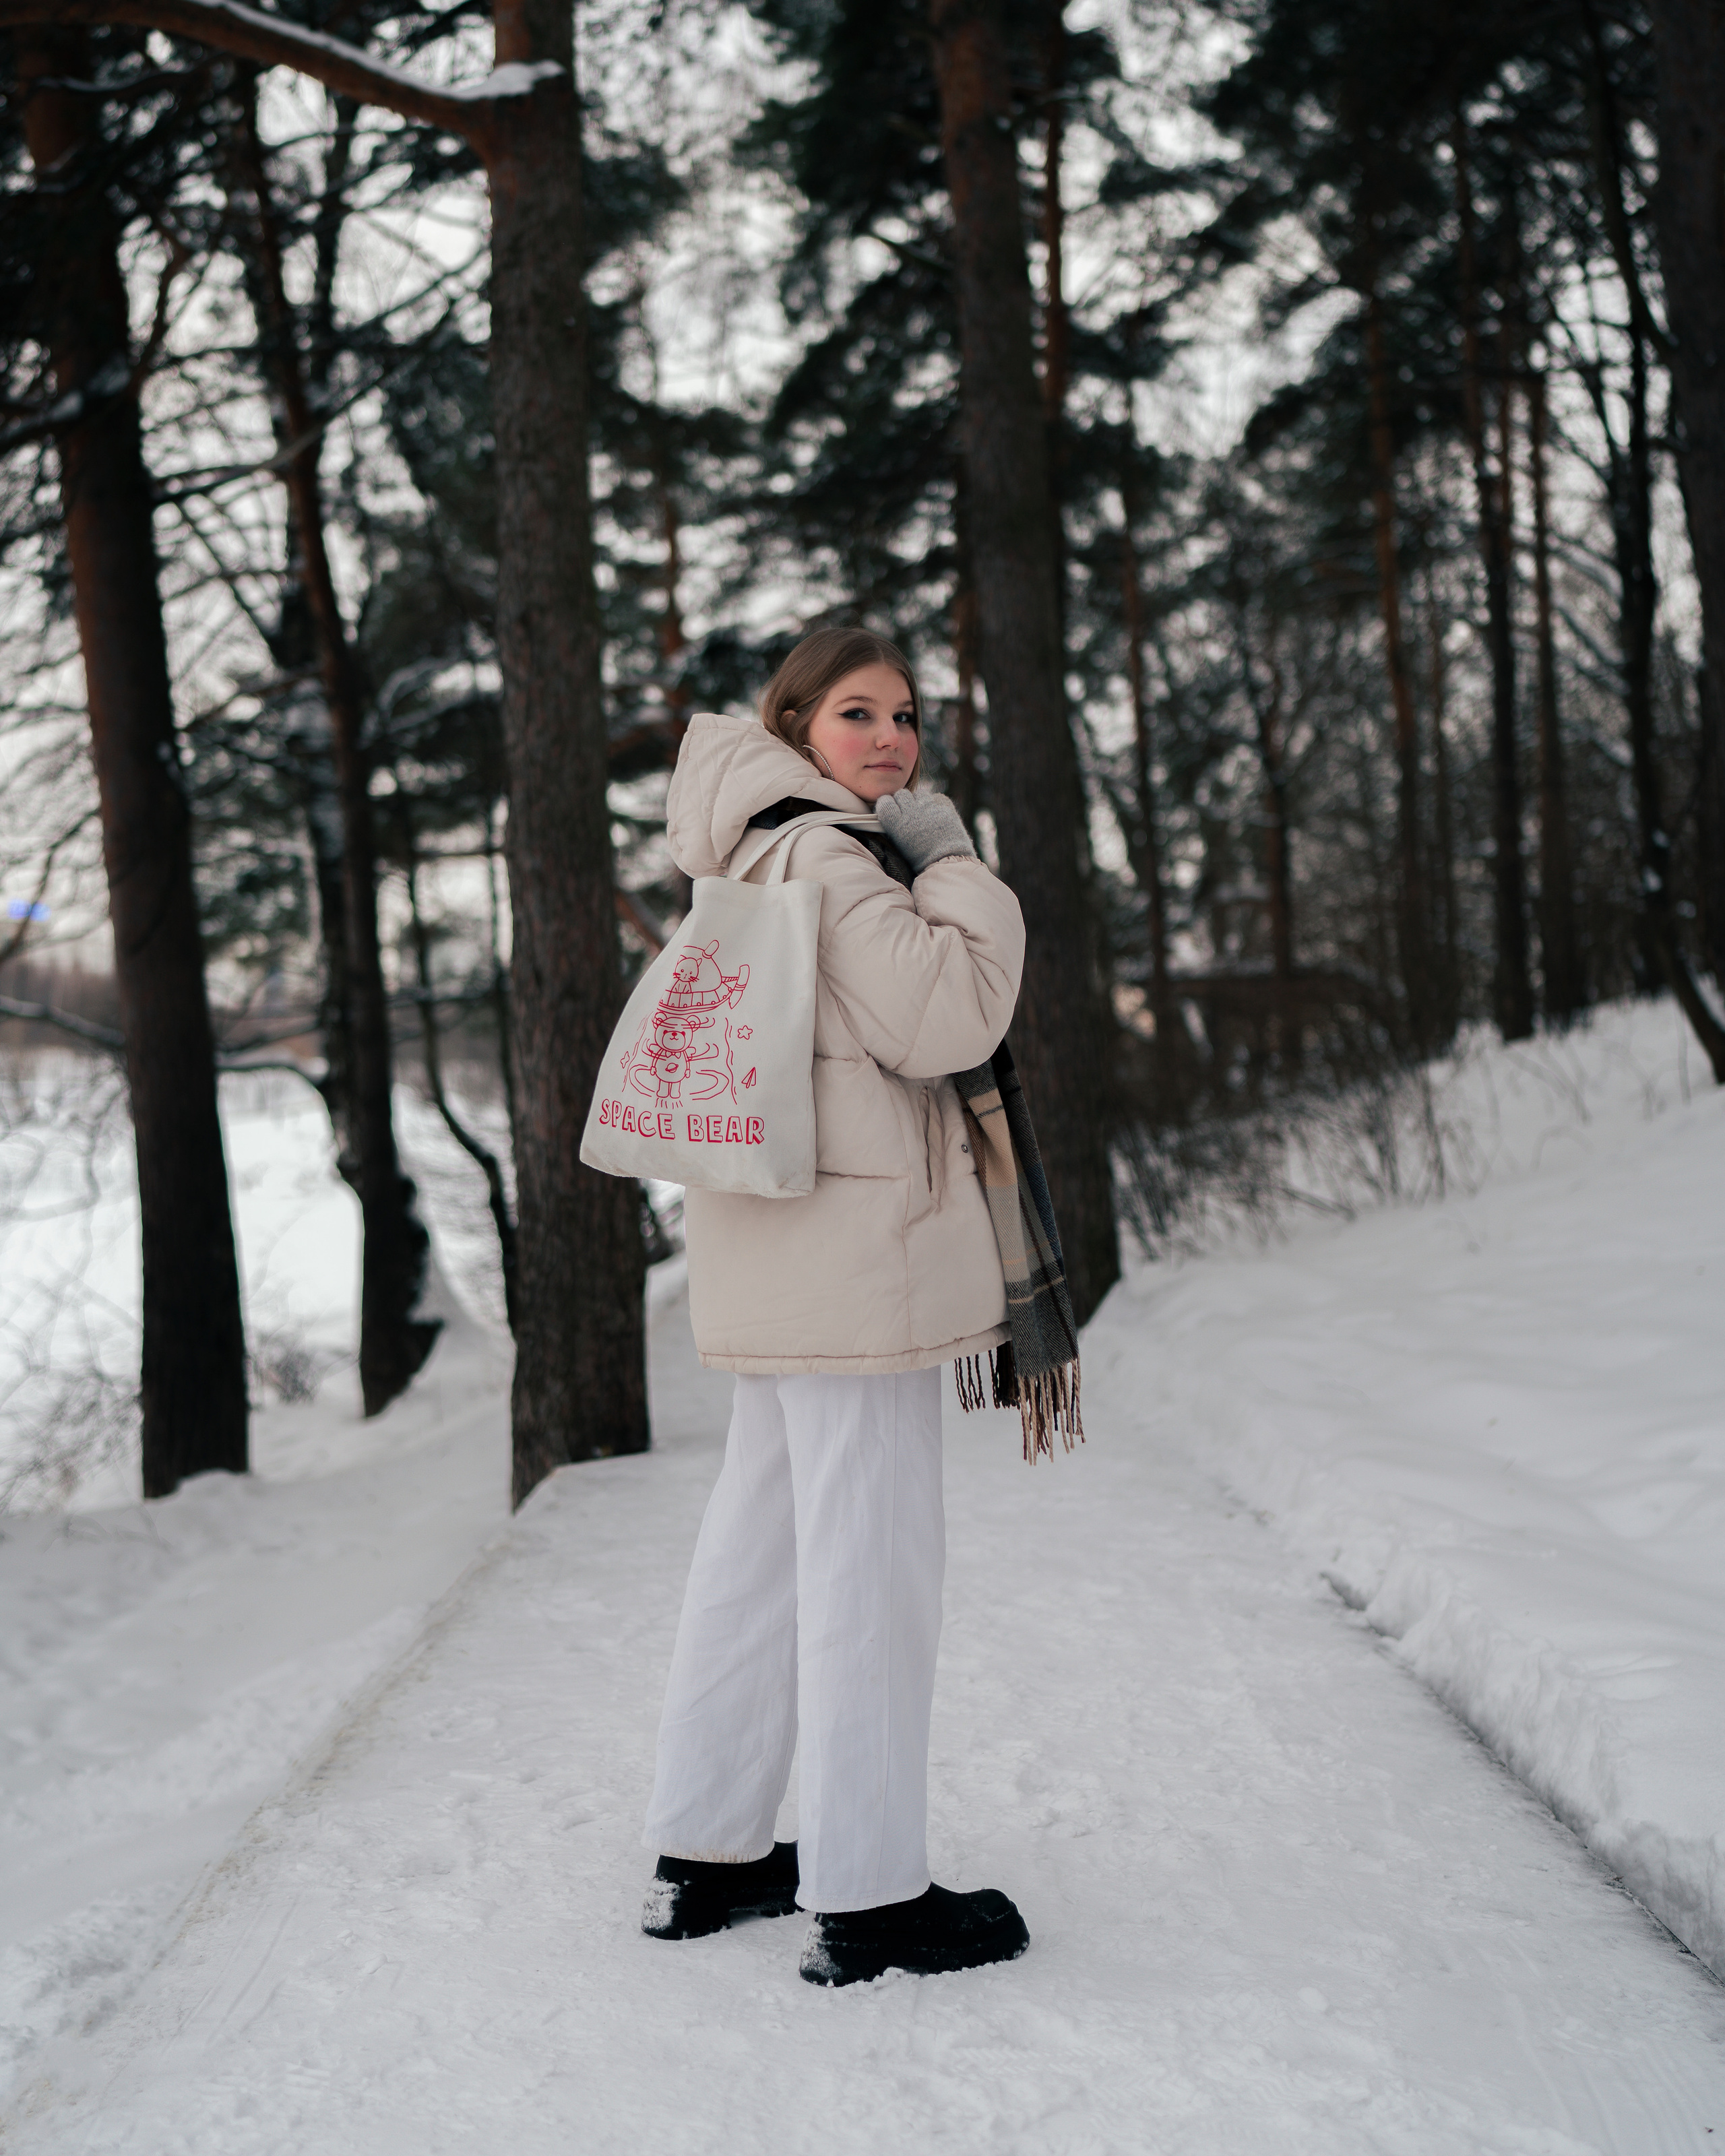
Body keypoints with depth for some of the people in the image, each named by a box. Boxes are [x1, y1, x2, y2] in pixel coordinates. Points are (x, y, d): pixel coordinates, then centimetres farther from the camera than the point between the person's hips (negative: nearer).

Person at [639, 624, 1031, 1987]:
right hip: (853, 1262, -11)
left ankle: (709, 1854, 25)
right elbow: (950, 1015, -22)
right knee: (872, 1561, -5)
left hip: (782, 1271, 11)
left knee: (764, 1544, 15)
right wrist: (955, 861, -10)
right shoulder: (821, 855, -13)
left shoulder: (772, 860, 19)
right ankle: (867, 1898, 2)